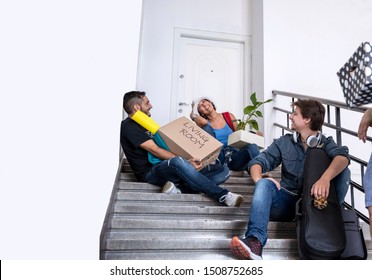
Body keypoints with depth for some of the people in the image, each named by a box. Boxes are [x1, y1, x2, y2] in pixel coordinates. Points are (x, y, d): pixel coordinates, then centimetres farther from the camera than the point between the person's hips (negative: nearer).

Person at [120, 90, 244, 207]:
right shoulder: (128, 126, -3)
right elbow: (155, 150, -14)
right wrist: (186, 161, -21)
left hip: (173, 168, 8)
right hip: (151, 172, -8)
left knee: (223, 171, -5)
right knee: (178, 162, -44)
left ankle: (178, 189, -25)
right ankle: (222, 195, -32)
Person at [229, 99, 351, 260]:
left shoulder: (326, 143, 5)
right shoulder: (284, 142, 9)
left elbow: (342, 157, -18)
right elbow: (258, 162, 0)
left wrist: (325, 178, -40)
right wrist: (259, 180, -24)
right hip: (288, 201, 1)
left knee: (343, 172, -17)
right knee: (265, 184, -27)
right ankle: (255, 240, -44)